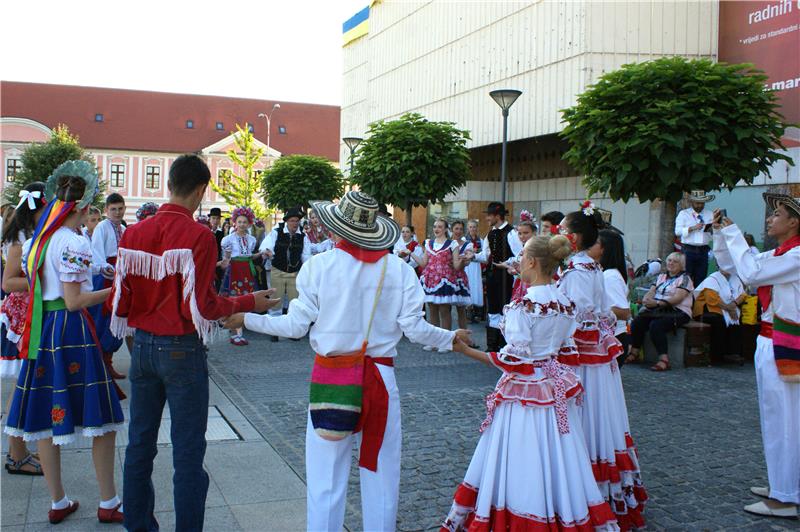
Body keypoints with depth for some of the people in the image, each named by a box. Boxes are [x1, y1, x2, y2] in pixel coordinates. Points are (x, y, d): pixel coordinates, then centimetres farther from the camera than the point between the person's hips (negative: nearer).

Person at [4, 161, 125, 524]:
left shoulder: (34, 241, 12)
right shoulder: (74, 243, -13)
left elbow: (33, 286, 15)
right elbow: (74, 301, -16)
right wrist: (114, 290, -9)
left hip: (40, 331, 8)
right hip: (71, 330, -8)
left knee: (45, 417, 11)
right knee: (101, 417, 2)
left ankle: (58, 503, 22)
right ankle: (108, 504, 9)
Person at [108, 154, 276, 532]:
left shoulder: (134, 233, 2)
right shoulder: (198, 236, -15)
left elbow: (120, 299, 3)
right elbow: (202, 305, -17)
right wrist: (249, 303, -3)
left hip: (143, 345, 6)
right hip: (182, 348, -6)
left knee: (140, 443, 15)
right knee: (187, 450, 3)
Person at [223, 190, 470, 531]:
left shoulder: (319, 266, -6)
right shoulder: (399, 269, -3)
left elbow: (296, 326, -2)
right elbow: (414, 328, -2)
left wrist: (245, 319, 11)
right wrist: (451, 338, 17)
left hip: (331, 378, -1)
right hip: (381, 378, 2)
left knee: (325, 478, 6)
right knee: (381, 474, 13)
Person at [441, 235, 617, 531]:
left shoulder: (523, 304, -18)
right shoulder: (565, 303, 5)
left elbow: (514, 360, -19)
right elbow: (566, 350, 12)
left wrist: (466, 350, -14)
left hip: (525, 390, -7)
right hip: (557, 387, 7)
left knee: (522, 466, 2)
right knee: (557, 461, 15)